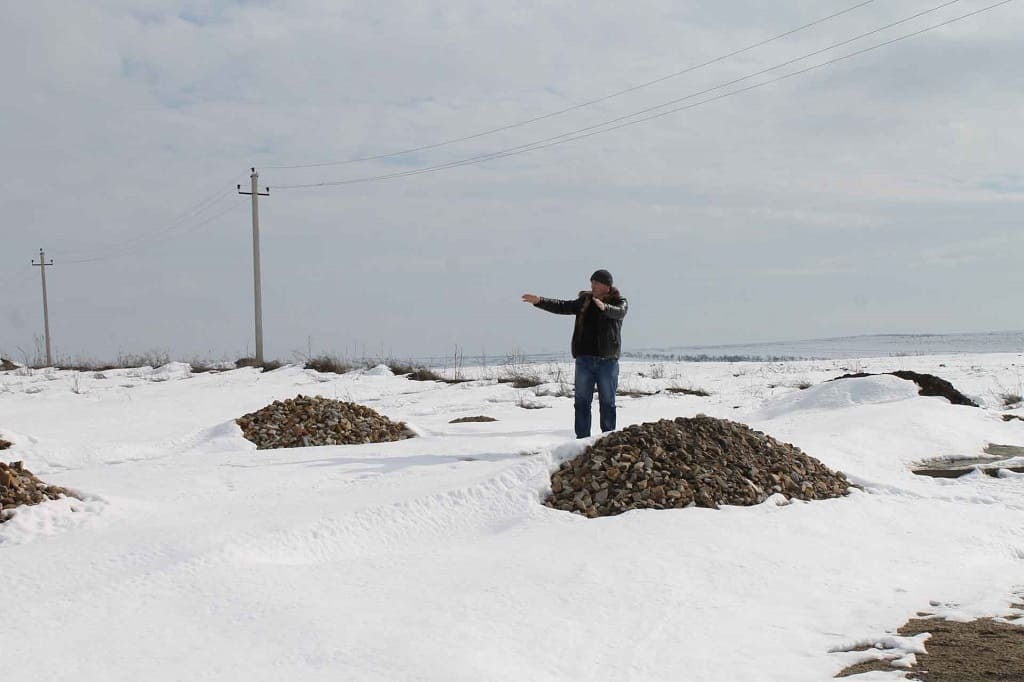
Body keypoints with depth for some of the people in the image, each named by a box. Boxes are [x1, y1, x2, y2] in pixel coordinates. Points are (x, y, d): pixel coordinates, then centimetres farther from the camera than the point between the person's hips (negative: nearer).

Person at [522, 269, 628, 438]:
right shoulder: (585, 300, 12)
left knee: (607, 402, 3)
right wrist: (539, 301, -2)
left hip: (607, 360, -4)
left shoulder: (619, 302, -1)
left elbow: (619, 312, -23)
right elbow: (563, 307, 9)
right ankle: (582, 438, 5)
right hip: (584, 359, 4)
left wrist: (605, 307, -44)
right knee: (582, 401, 2)